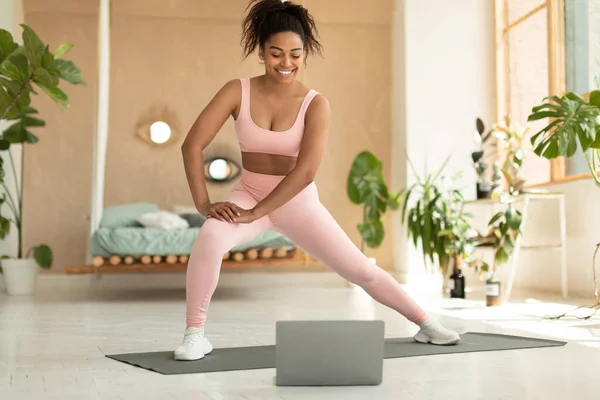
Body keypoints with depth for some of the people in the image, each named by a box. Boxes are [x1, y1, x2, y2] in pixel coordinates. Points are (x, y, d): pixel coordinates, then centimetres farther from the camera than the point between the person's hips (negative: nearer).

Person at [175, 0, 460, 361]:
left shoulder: (315, 104, -16)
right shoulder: (237, 91, -13)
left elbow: (306, 171, -26)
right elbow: (192, 145, -16)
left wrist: (255, 213, -29)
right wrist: (204, 203, -26)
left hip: (299, 203, 0)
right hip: (249, 193, 0)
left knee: (361, 270, 4)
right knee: (209, 240, -32)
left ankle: (426, 325, 25)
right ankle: (195, 334, -16)